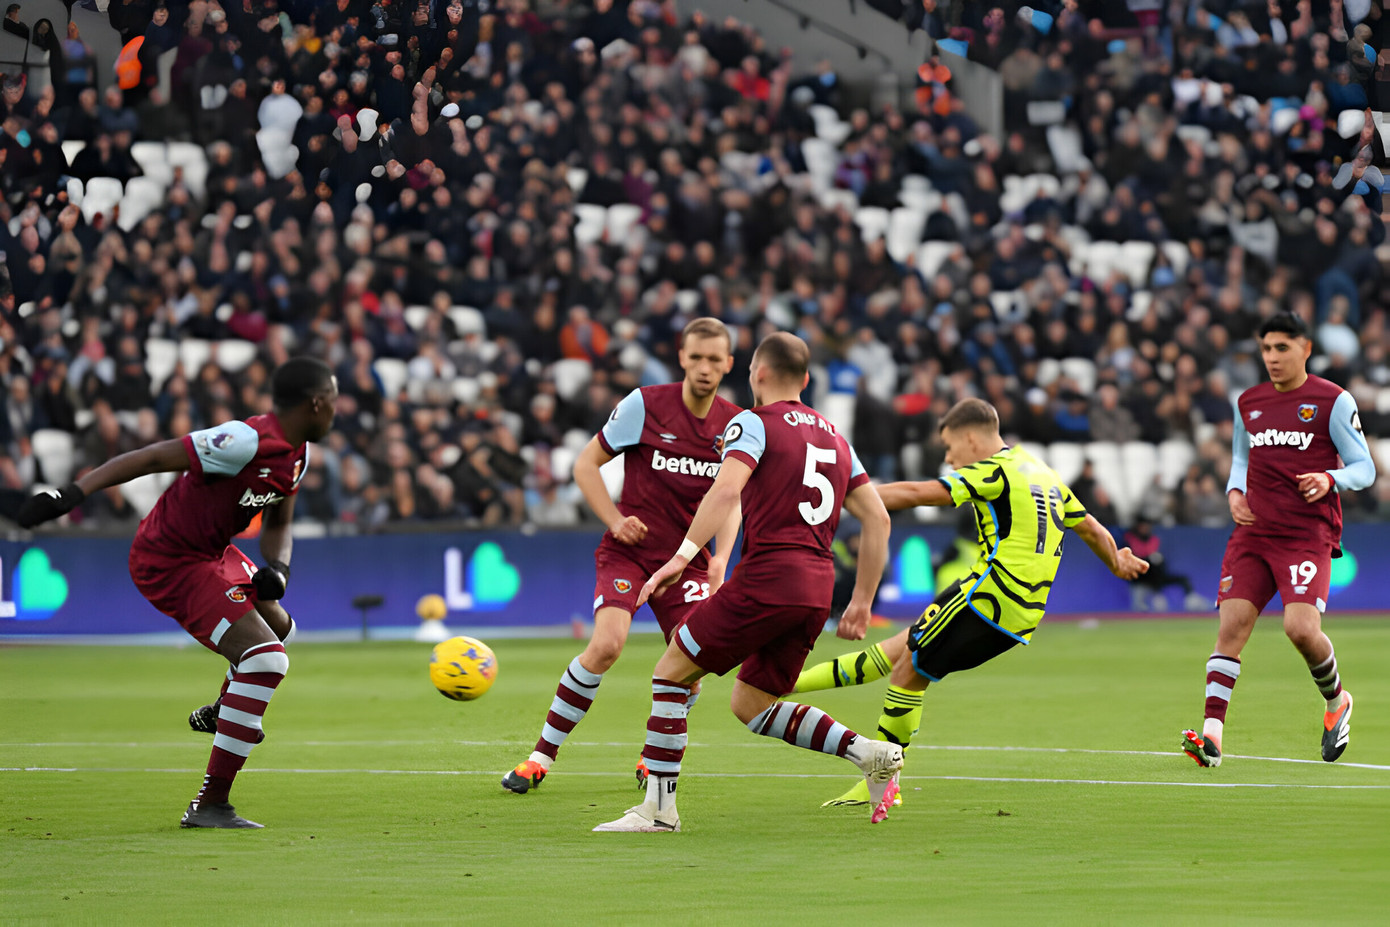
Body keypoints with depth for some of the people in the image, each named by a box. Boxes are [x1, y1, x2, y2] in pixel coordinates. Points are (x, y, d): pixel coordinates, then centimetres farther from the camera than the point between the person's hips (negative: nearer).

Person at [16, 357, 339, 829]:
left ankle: (221, 713, 58)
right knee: (265, 658, -20)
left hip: (212, 551, 11)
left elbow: (277, 524, 16)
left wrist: (276, 568, -7)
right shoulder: (247, 442, -27)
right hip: (171, 564, -11)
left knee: (279, 626, 30)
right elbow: (150, 458, -28)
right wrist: (71, 493, -35)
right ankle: (210, 805, -18)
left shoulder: (297, 454, 4)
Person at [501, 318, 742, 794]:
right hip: (627, 553, -3)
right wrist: (615, 520, -13)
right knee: (607, 645, -24)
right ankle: (542, 756, -9)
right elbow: (586, 463, -1)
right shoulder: (645, 404, -9)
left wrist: (720, 559, -4)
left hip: (687, 559, 3)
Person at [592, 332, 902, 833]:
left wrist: (683, 555, -25)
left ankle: (658, 808, -1)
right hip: (817, 589, 7)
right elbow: (877, 519, 20)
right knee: (750, 706, 18)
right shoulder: (832, 436, 22)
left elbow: (726, 490, -18)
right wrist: (862, 602, 23)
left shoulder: (754, 422, 1)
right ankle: (867, 751, 3)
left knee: (670, 674, 3)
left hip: (766, 576, -7)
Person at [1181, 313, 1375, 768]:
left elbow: (1365, 468, 1)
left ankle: (1337, 701, 12)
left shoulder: (1333, 401, -1)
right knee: (1230, 625, -11)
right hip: (1254, 531, 5)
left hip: (1308, 536, -5)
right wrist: (1235, 491, 8)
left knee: (1301, 627, -20)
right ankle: (1211, 734, -16)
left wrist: (1330, 479, -19)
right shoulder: (1248, 403, 15)